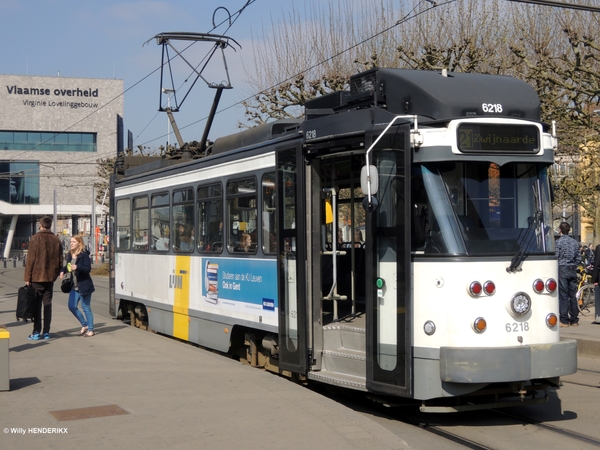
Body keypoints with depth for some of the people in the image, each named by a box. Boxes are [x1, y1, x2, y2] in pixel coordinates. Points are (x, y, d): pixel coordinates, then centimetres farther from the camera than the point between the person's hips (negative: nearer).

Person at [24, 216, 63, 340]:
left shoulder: (36, 238, -9)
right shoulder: (56, 240, 5)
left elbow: (30, 259, -11)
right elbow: (60, 260, 8)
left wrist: (27, 277, -7)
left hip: (37, 277, -4)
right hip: (50, 278, 4)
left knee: (36, 305, 1)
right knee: (47, 304, 9)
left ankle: (36, 332, 0)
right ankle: (46, 332, 9)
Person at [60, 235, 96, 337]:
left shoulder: (84, 255, -13)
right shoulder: (70, 254, 9)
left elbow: (88, 269, -18)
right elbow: (67, 266, 21)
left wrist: (77, 267, -31)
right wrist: (63, 271, 2)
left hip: (84, 285, -7)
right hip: (74, 286, 7)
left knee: (86, 307, -1)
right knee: (72, 306, 6)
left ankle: (90, 330, 10)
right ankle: (84, 325, 23)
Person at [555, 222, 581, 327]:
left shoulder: (559, 242, -8)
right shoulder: (575, 242, 9)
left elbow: (556, 257, -10)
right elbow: (579, 258, 9)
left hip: (562, 270, -5)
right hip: (573, 271, 5)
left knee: (563, 295, -3)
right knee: (573, 295, 8)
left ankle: (564, 320, -3)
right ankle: (574, 320, 11)